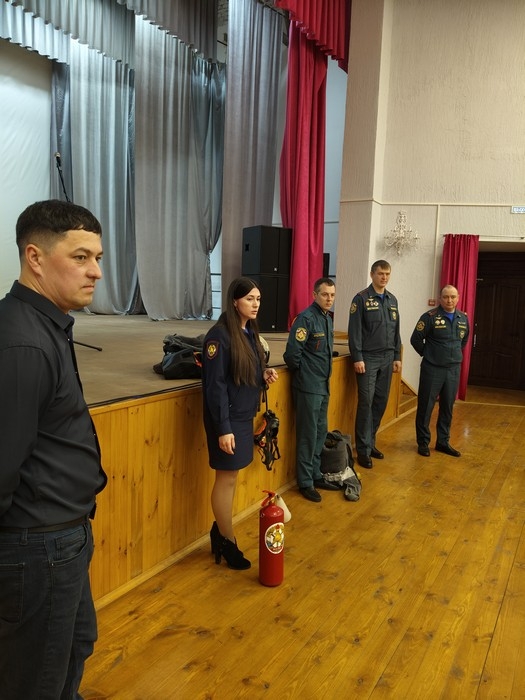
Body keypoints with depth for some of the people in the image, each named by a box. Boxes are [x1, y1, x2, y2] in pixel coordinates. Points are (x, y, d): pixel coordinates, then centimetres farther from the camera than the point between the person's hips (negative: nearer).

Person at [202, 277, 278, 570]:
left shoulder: (250, 332, 8)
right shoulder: (220, 335, -18)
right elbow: (216, 385, -19)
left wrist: (265, 375, -2)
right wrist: (223, 428, -21)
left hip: (245, 416, 8)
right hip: (227, 419, -8)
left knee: (231, 478, 15)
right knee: (227, 479, 4)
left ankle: (220, 531, 31)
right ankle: (228, 542, 19)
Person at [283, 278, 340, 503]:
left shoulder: (328, 318, 10)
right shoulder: (306, 318, -17)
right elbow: (292, 352, -21)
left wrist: (323, 371, 15)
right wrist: (301, 371, -7)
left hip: (323, 385, 9)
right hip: (308, 386, -9)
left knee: (321, 432, 16)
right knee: (308, 434, 0)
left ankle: (316, 476, 30)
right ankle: (305, 482, 12)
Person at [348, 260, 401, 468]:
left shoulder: (392, 300, 13)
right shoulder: (361, 298, -6)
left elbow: (396, 331, 17)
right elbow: (354, 331, -11)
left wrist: (397, 357, 13)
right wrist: (357, 358, -16)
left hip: (387, 359, 6)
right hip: (368, 358, -6)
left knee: (381, 402, 9)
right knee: (366, 403, -6)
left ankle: (371, 442, 21)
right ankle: (363, 449, 2)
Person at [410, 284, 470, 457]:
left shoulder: (463, 318, 7)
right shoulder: (430, 317, -10)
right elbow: (415, 339, -7)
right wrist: (428, 354, 3)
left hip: (454, 370, 5)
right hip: (432, 369, -5)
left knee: (447, 407, 12)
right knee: (426, 406, 2)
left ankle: (443, 442, 25)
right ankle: (423, 442, 16)